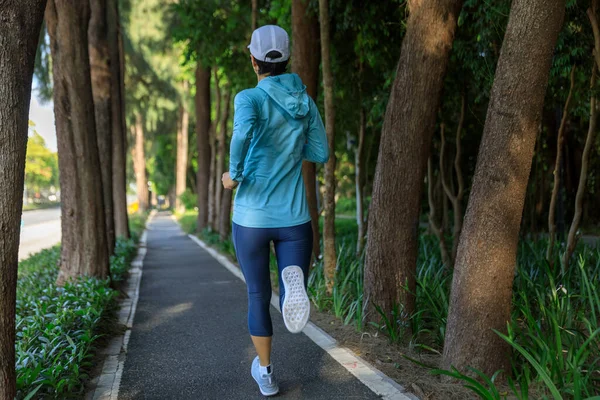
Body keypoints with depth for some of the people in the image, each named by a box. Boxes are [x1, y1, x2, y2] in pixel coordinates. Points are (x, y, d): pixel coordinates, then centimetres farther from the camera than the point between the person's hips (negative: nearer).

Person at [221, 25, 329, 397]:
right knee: (295, 308, 4)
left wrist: (234, 174, -17)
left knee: (258, 296, 21)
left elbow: (244, 130, -34)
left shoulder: (249, 98, -10)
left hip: (251, 219, -1)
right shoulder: (305, 101, 3)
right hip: (294, 218, 2)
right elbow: (321, 153, 11)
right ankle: (294, 279, -32)